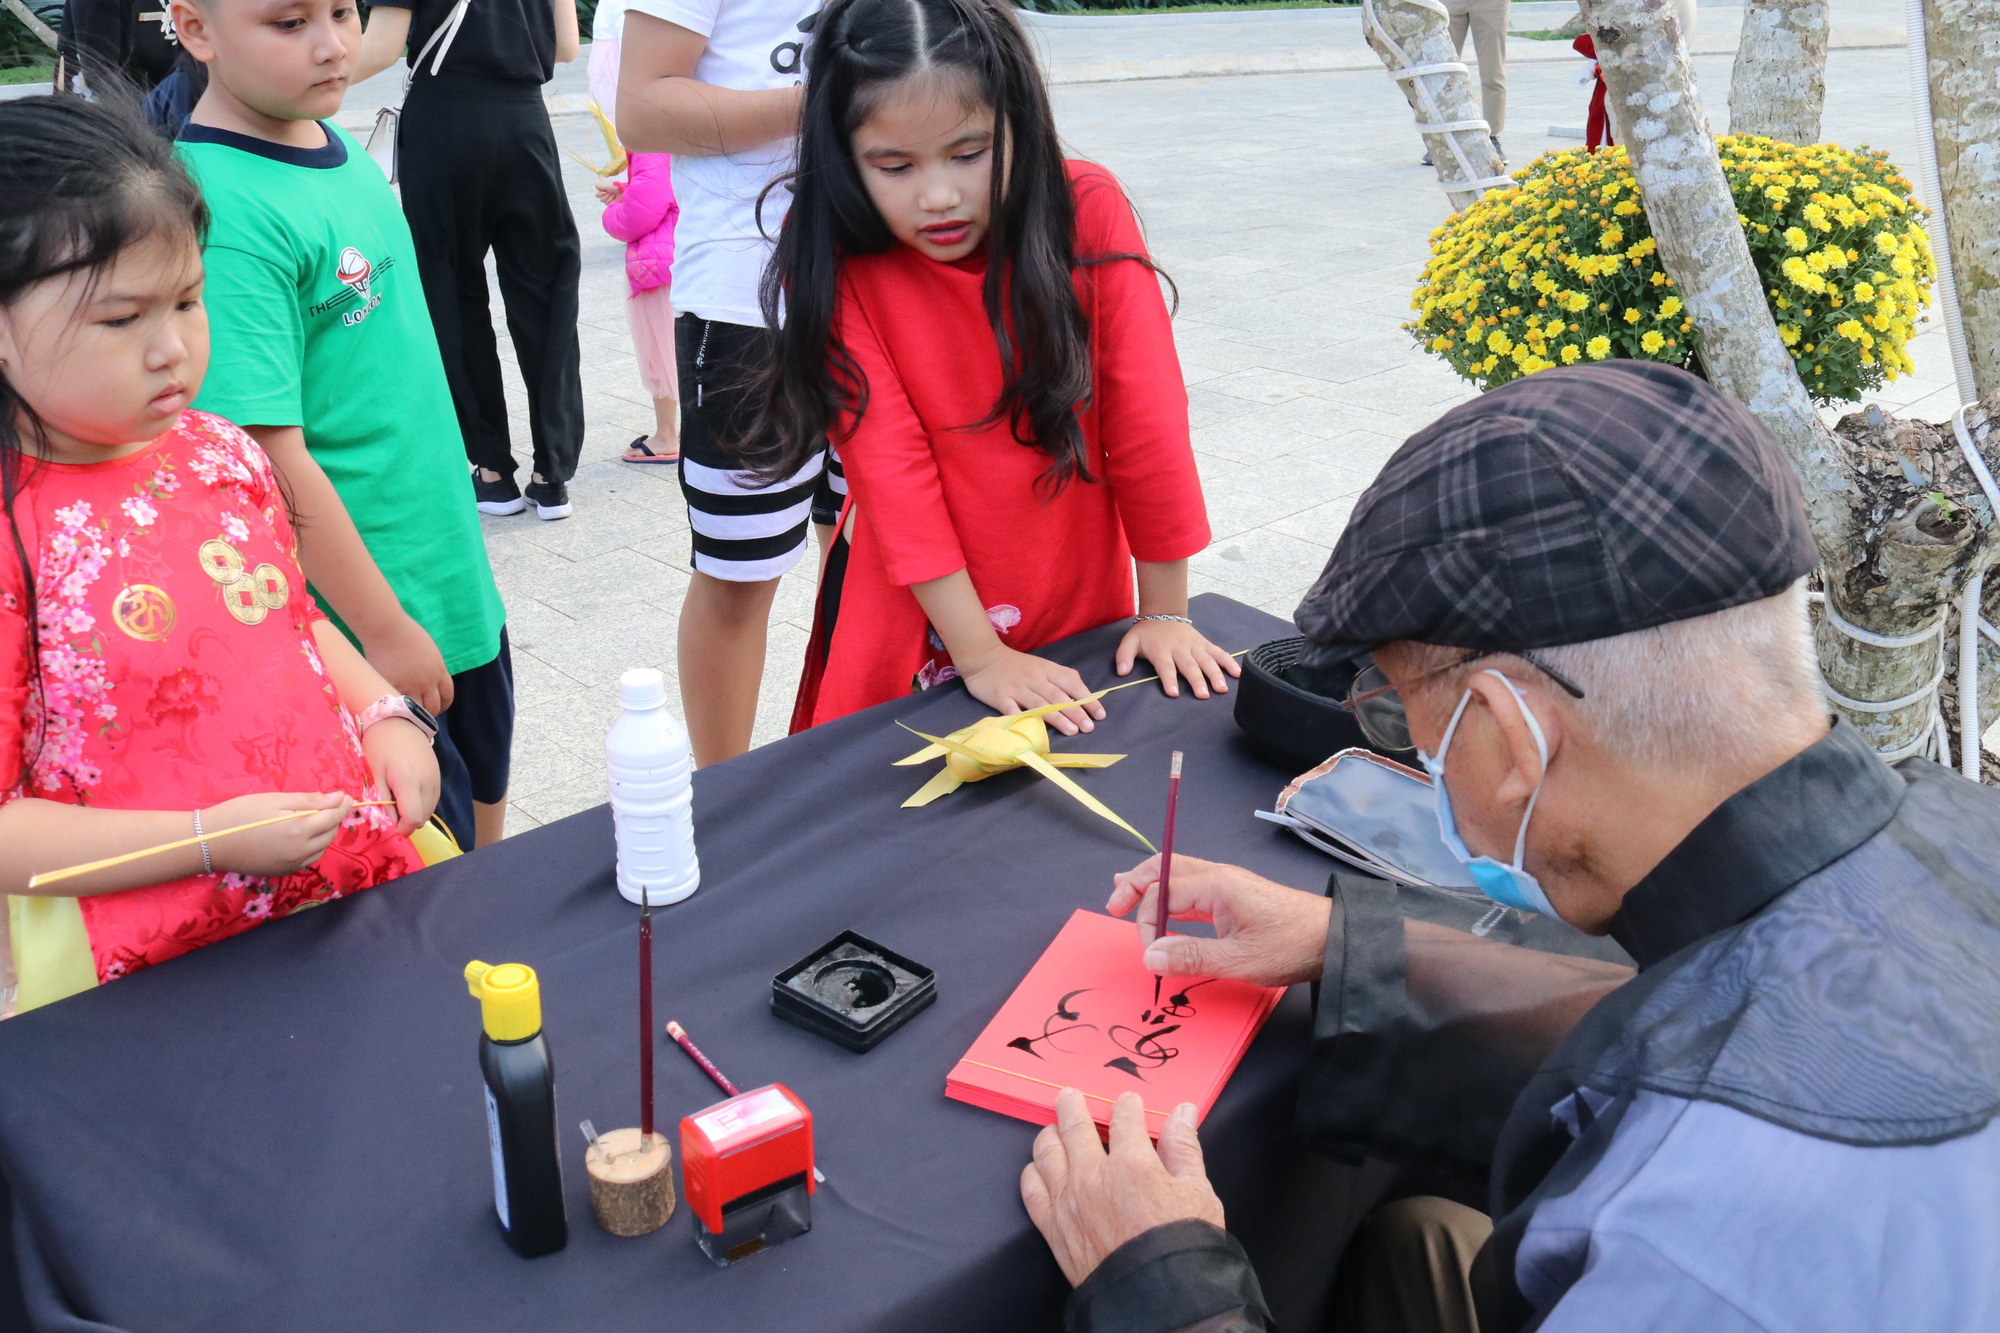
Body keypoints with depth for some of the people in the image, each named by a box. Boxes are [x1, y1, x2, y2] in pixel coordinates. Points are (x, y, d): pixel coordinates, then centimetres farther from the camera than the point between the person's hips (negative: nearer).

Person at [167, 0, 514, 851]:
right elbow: (268, 457, -23)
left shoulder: (343, 150, 4)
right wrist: (383, 627, -19)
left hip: (457, 581, 8)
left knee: (485, 799, 22)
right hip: (363, 614, -8)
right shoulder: (225, 208, -22)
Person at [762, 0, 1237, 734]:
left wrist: (1164, 612, -9)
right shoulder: (832, 255, -16)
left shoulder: (1087, 212, -15)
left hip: (1081, 611, 1)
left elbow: (1146, 417, -12)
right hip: (917, 625, -1)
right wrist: (979, 654, -23)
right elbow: (888, 459, -20)